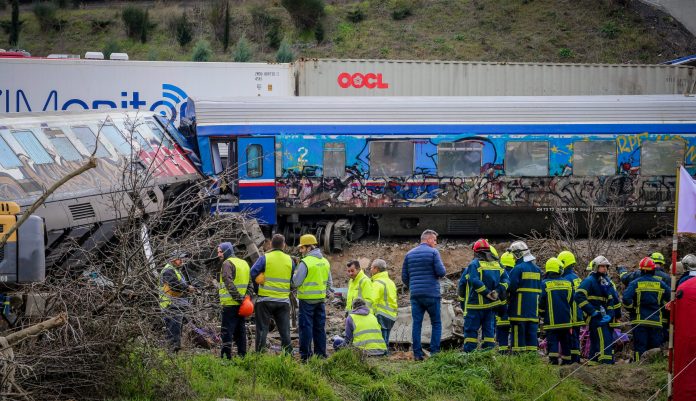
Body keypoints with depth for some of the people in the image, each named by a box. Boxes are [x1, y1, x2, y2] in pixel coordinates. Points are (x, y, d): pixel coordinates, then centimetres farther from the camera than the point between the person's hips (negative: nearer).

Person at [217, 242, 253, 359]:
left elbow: (229, 284, -20)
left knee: (226, 331, -7)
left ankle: (227, 356, -13)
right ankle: (242, 355, 15)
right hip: (242, 305, 8)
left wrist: (238, 298, -19)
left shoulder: (227, 264, -9)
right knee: (240, 331, 13)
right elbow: (250, 284, 18)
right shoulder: (244, 263, 18)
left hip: (230, 304, -8)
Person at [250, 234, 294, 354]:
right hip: (283, 301, 3)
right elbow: (294, 280, 11)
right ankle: (288, 354, 8)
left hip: (266, 299, -3)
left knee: (262, 329, 3)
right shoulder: (290, 260, 3)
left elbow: (252, 274, -11)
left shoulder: (265, 258, -8)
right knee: (285, 330, 8)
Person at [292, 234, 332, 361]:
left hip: (307, 299, -7)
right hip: (321, 299, 7)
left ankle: (305, 354, -2)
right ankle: (321, 353, 15)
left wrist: (293, 274, 6)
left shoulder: (305, 262, -14)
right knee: (319, 327, 12)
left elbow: (296, 282, -12)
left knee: (306, 326, -2)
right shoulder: (325, 262, 9)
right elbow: (329, 283, 15)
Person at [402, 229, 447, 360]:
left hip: (415, 295, 4)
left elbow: (404, 277, 12)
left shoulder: (409, 254, 10)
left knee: (416, 324, 4)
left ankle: (417, 354, 0)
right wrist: (441, 271, 11)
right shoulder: (433, 252, -5)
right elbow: (441, 272, -12)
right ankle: (434, 352, -1)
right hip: (431, 294, -4)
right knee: (436, 323, 6)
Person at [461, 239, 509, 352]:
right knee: (489, 330, 11)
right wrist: (498, 292, -4)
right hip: (492, 305, 5)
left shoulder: (475, 264, -7)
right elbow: (506, 280, 3)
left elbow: (474, 281, -20)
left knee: (471, 330, 0)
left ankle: (469, 353, -5)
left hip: (476, 304, -5)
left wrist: (487, 292, -15)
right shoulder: (497, 264, 10)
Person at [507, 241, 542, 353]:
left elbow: (511, 288, -15)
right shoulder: (537, 269, 13)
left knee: (519, 334, -3)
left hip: (520, 309, -6)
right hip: (533, 310, 6)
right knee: (531, 333, 9)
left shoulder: (518, 269, -11)